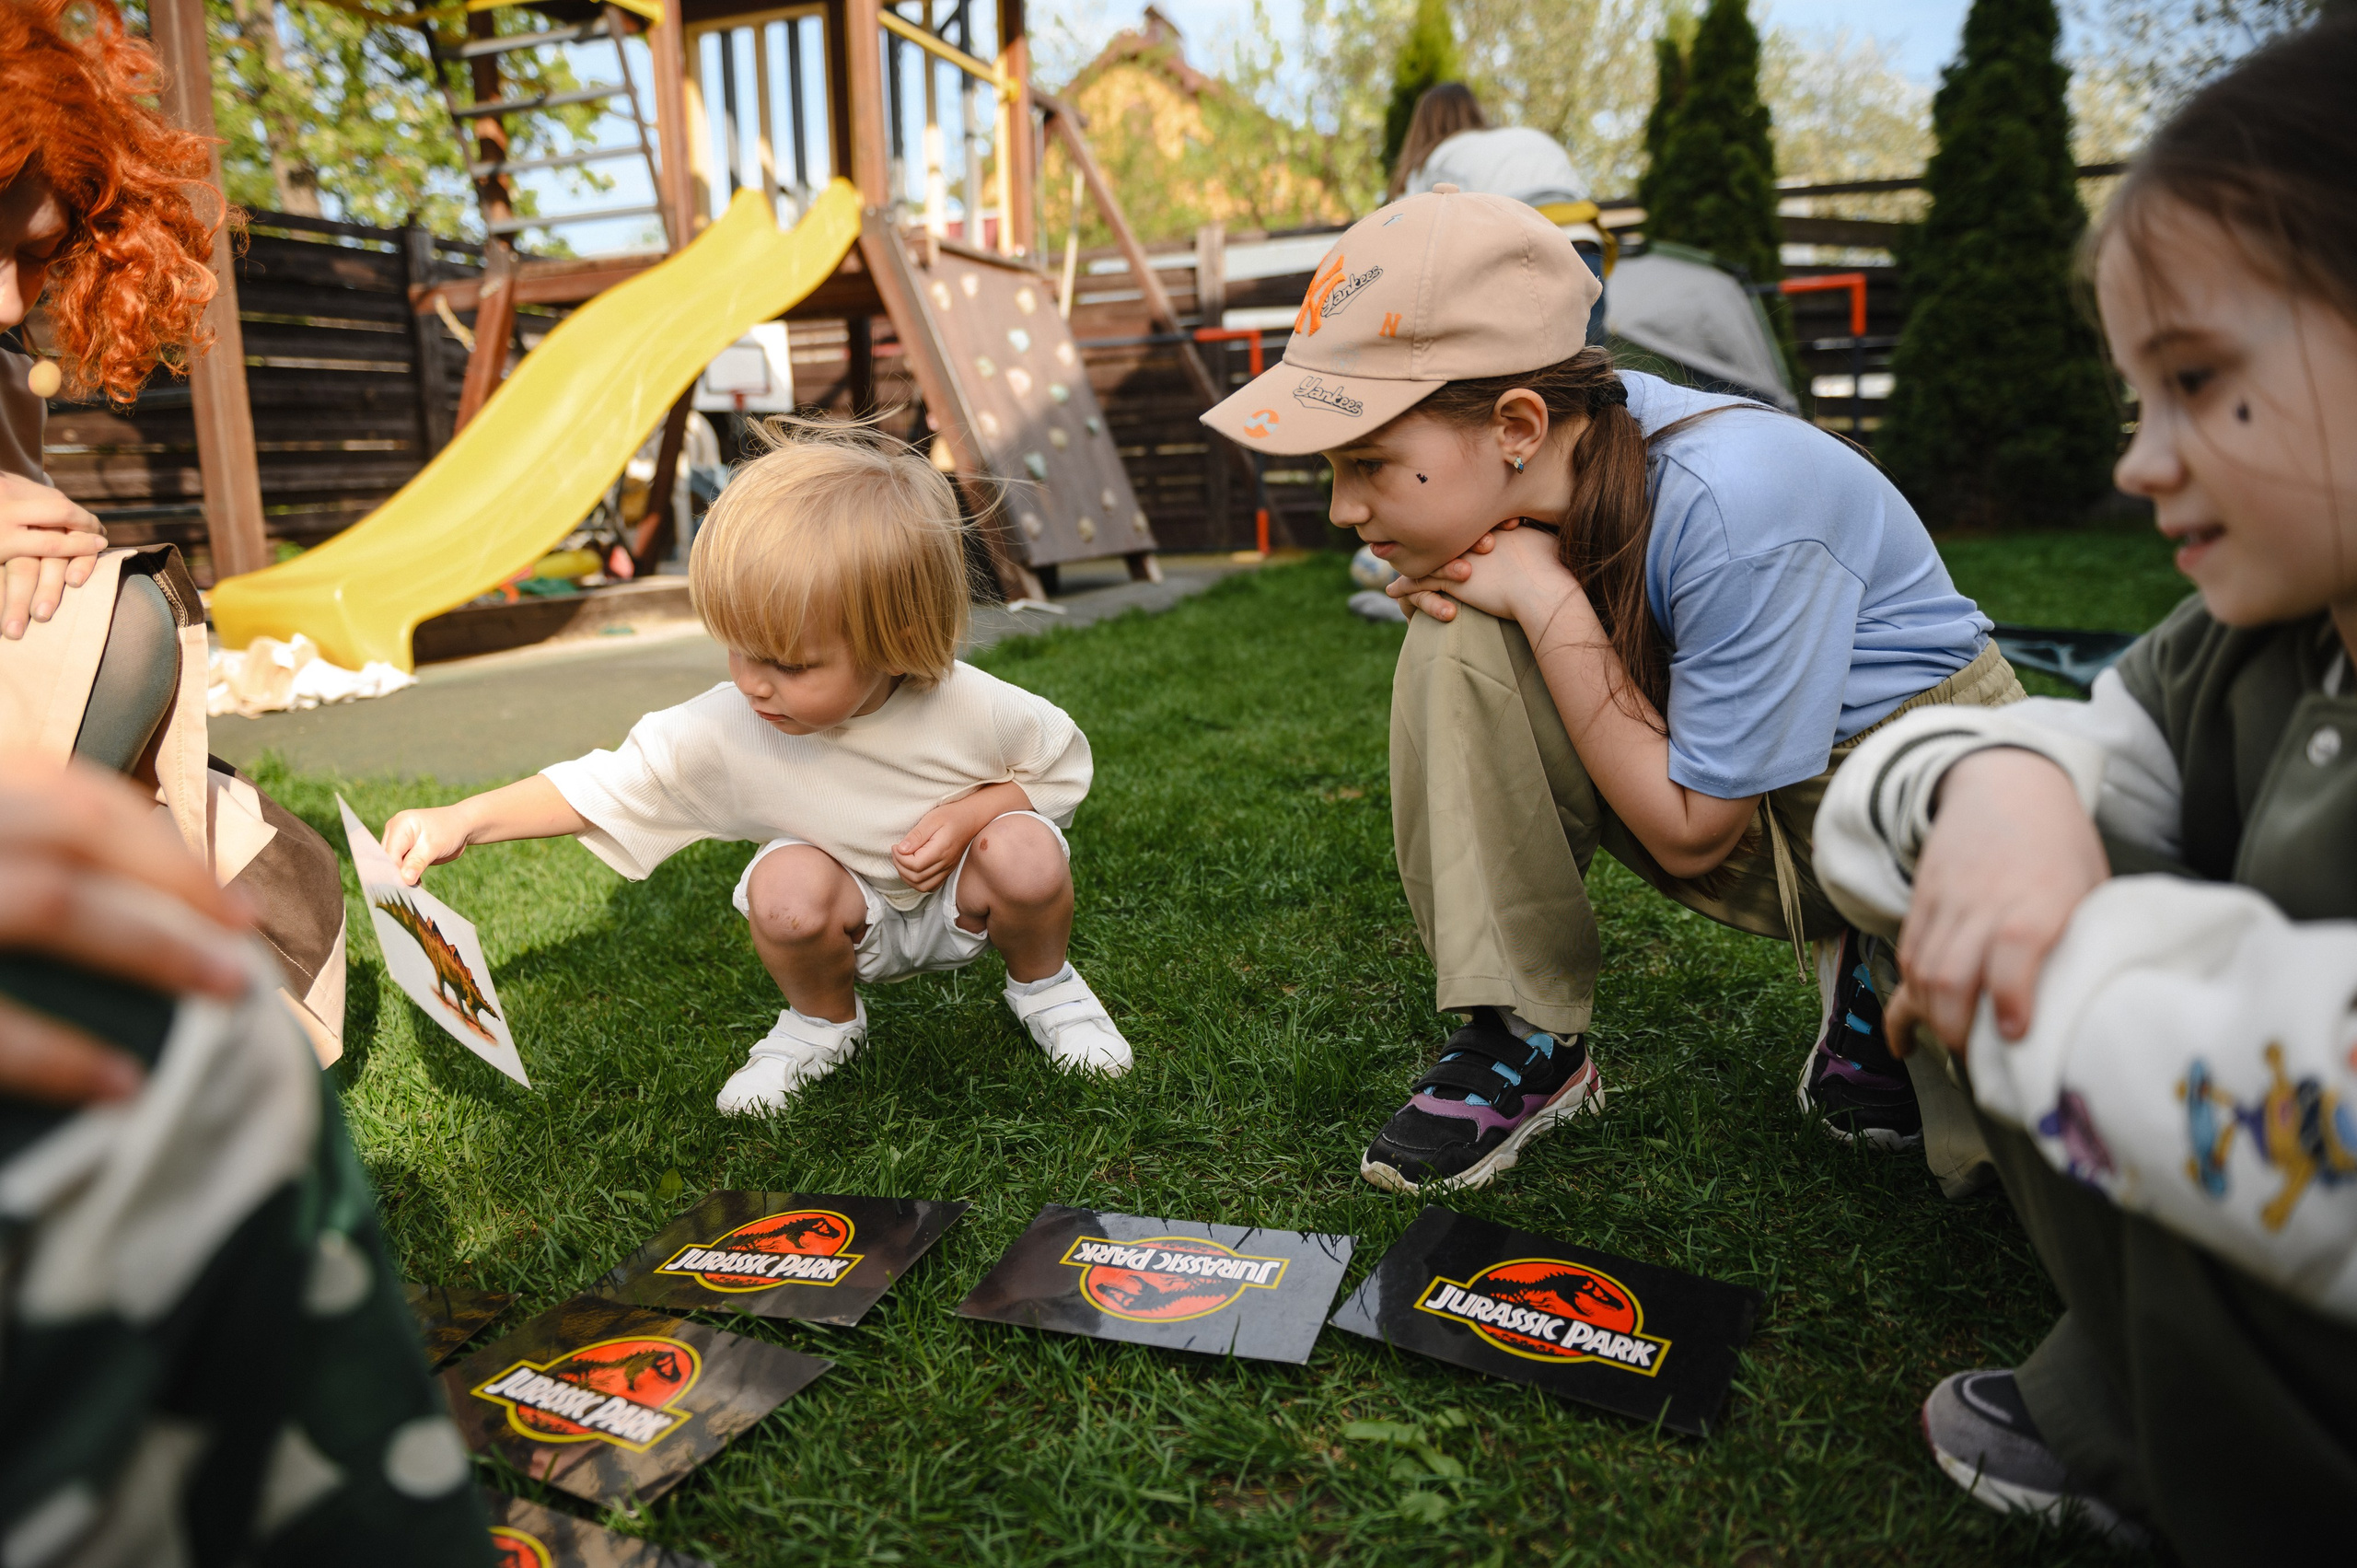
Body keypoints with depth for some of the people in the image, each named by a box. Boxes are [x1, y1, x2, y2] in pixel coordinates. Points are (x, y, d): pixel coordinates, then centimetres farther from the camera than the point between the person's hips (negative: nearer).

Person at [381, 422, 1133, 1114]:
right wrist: (462, 819, -26)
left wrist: (969, 814, -26)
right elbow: (604, 785, -16)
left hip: (959, 903, 0)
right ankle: (823, 1020, 3)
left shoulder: (971, 708, -27)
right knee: (785, 887, -32)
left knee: (1027, 854, -31)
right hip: (857, 924, 1)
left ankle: (1042, 982, 4)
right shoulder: (725, 730, -24)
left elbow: (1061, 764, -9)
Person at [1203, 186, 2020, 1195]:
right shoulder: (1538, 470, -15)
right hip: (1696, 750, 5)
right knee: (1463, 645, -22)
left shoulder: (1735, 513, -34)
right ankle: (1528, 1041, -11)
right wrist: (1451, 577, -20)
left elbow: (1690, 832, -25)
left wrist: (1546, 599, -29)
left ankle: (1883, 977, 9)